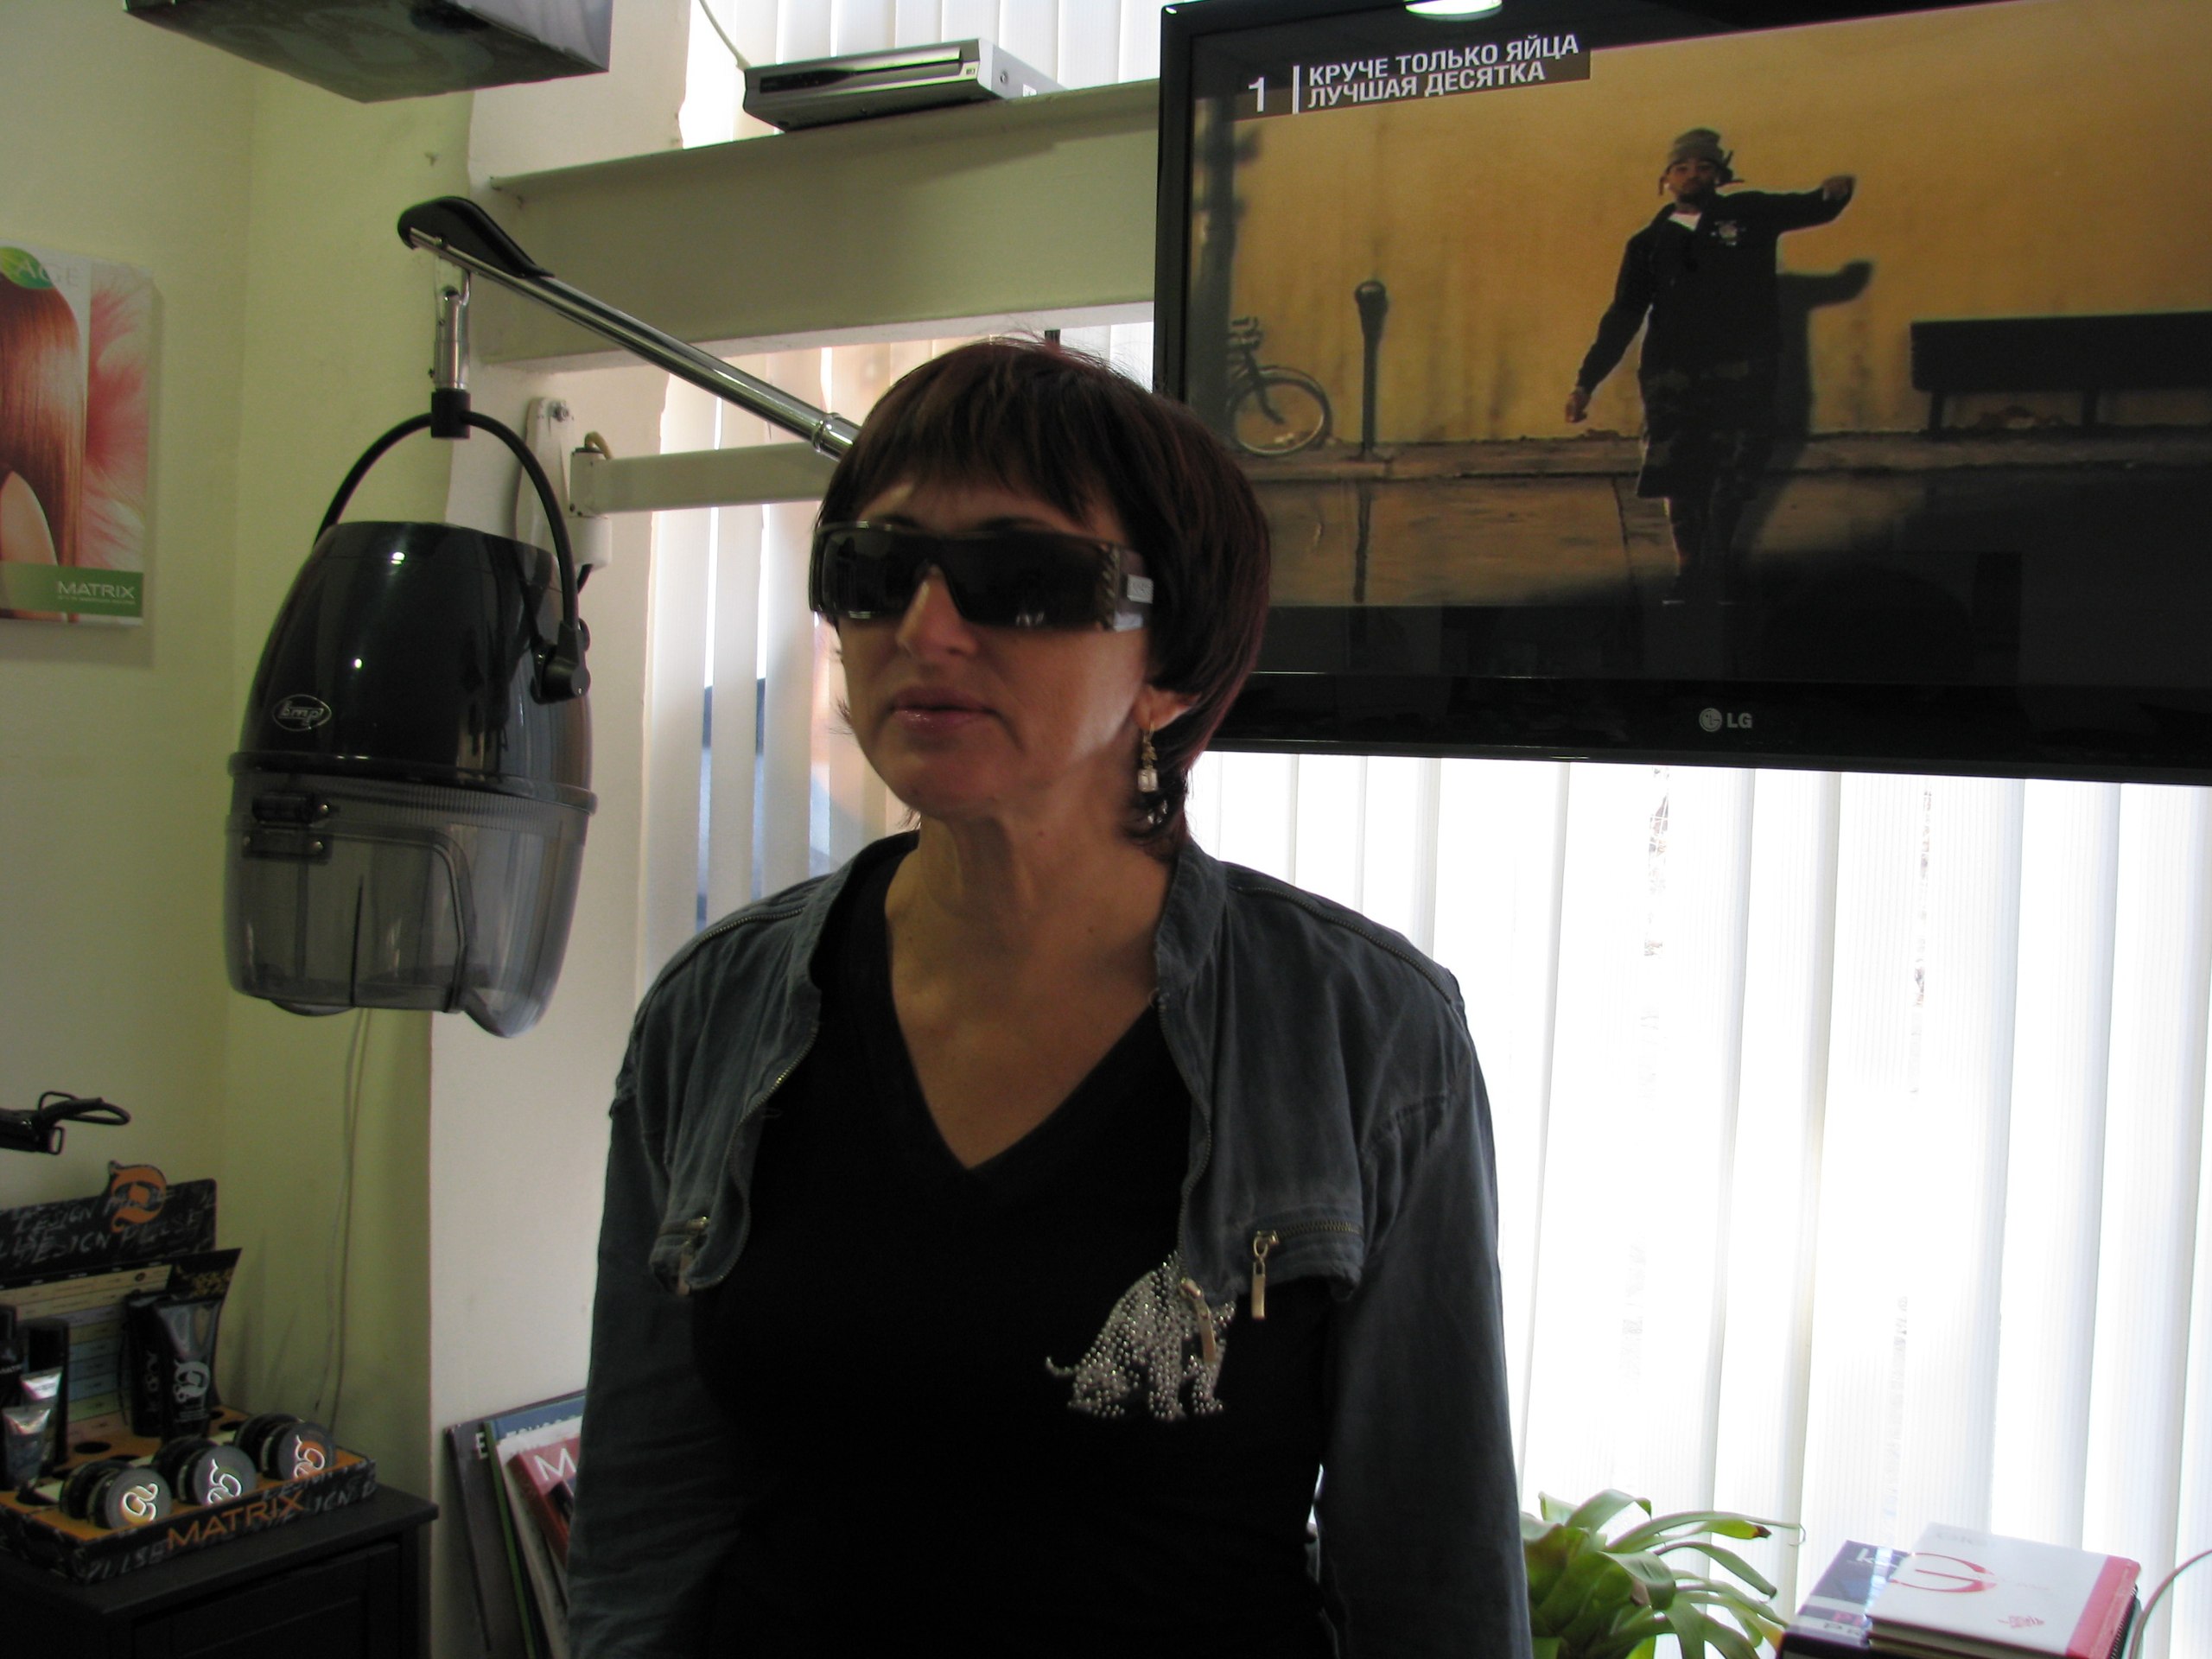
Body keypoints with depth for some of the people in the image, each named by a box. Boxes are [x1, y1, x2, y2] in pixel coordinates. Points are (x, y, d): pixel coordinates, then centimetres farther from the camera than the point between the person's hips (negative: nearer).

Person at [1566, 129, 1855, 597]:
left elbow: (1814, 208, 12)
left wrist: (1835, 191, -13)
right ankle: (1688, 573, 10)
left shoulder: (1749, 215, 9)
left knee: (1731, 479, 0)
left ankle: (1715, 572, 11)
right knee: (1678, 479, -2)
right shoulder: (1650, 243, 10)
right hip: (1672, 378, 1)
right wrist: (1585, 382, 3)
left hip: (1741, 372, 0)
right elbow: (1622, 318, 9)